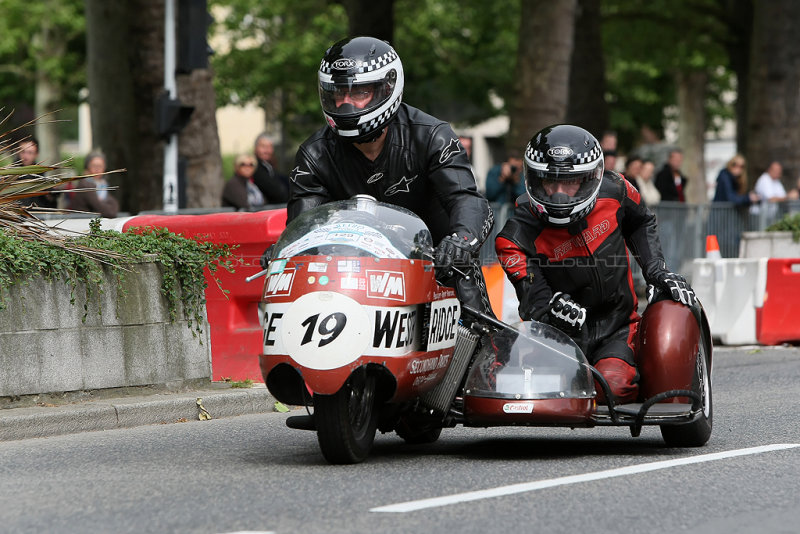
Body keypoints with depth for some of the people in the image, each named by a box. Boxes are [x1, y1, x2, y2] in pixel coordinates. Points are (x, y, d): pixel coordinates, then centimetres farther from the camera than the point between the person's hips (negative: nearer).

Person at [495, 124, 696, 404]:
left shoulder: (612, 190, -7)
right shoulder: (519, 236, -17)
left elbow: (641, 224, 17)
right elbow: (534, 305, -19)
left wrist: (656, 270, 5)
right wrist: (553, 313, -43)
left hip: (618, 328, 0)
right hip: (564, 336, 0)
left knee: (614, 384, -28)